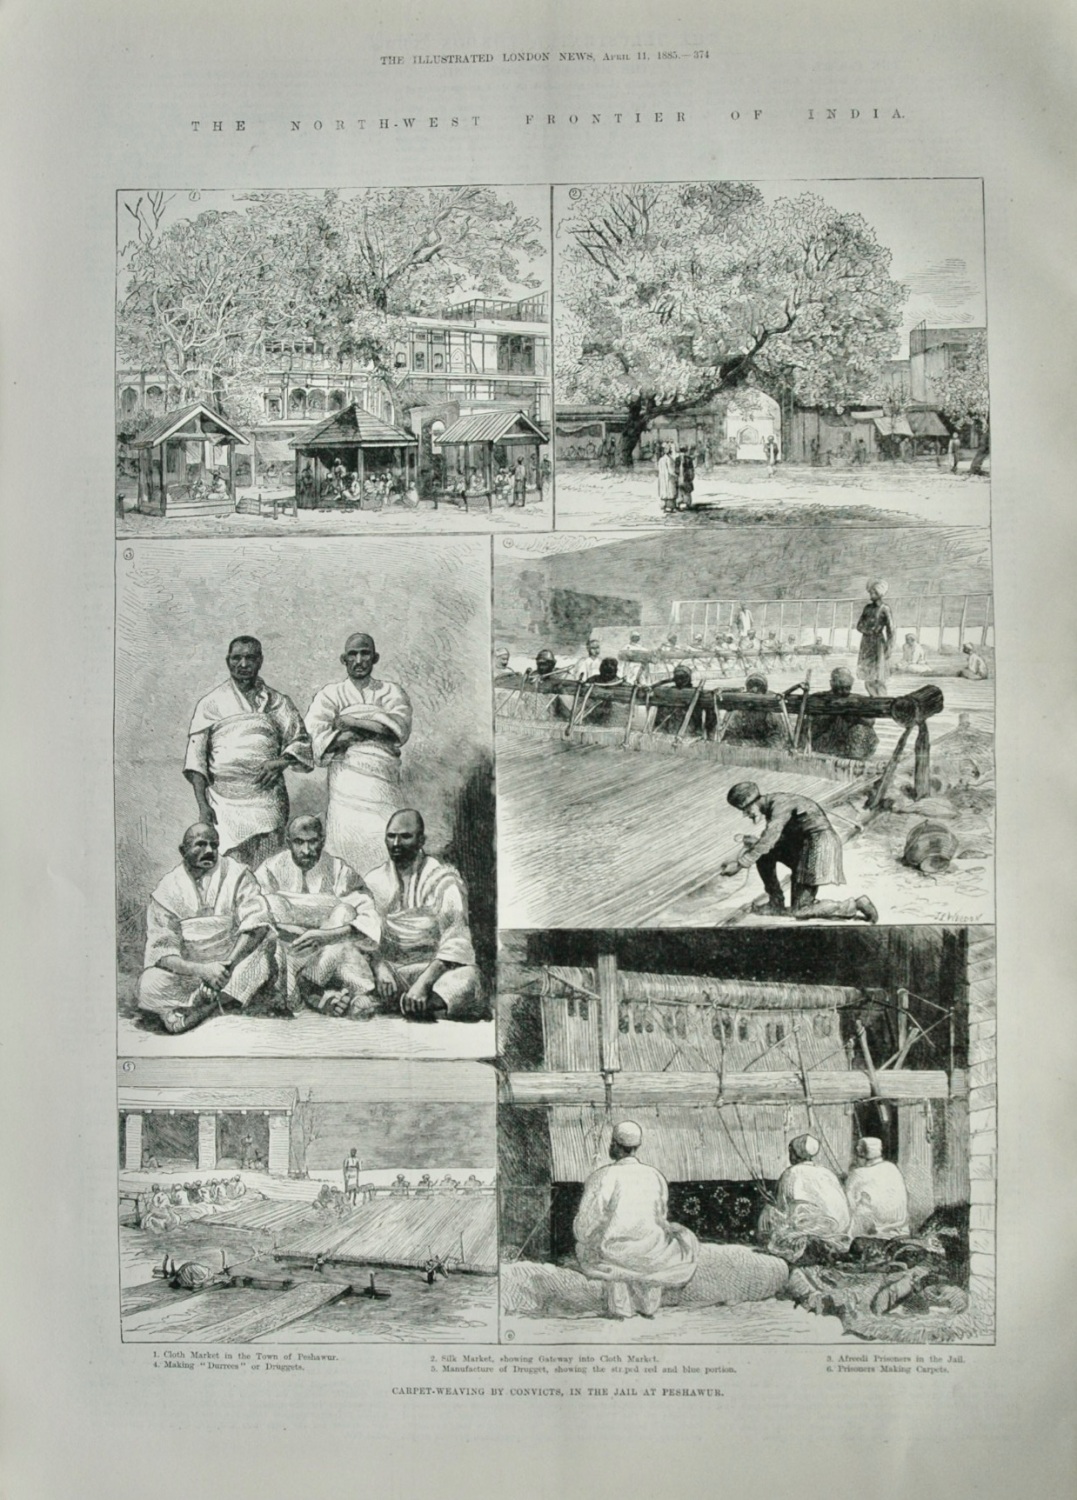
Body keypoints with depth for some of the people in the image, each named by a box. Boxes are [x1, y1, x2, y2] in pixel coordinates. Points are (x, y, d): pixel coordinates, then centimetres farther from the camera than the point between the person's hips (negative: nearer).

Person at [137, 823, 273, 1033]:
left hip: (236, 970, 0)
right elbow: (161, 951, -7)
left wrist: (228, 964, -24)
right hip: (190, 971, 0)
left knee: (261, 945, -30)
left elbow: (257, 923, -11)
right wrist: (201, 970, -25)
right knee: (149, 986, -27)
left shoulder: (236, 874, 0)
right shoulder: (168, 890, 1)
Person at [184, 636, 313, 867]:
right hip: (225, 803, -1)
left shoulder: (278, 703, 13)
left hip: (269, 803, 1)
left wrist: (282, 761, -7)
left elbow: (301, 741, 15)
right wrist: (202, 805, -5)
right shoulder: (211, 703, 9)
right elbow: (196, 756, 4)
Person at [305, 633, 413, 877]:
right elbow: (316, 737, -3)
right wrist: (375, 727, -4)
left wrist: (350, 720, -4)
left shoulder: (392, 693, 17)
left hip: (383, 783, 1)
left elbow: (400, 728, -3)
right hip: (346, 782, -1)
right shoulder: (330, 695, 15)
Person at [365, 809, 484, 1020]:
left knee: (465, 978, -36)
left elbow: (455, 941, -12)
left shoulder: (445, 879, -1)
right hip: (392, 970, 4)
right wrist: (380, 968, -22)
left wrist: (423, 983, -27)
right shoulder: (374, 881, 11)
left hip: (437, 968, -3)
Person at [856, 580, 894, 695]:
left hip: (878, 643, -6)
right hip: (866, 643, 6)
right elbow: (859, 625, 14)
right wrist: (867, 631, -6)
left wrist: (888, 648, -12)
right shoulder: (867, 607, 10)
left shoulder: (884, 609, -7)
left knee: (878, 678, -8)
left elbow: (890, 631, -7)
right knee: (868, 678, 7)